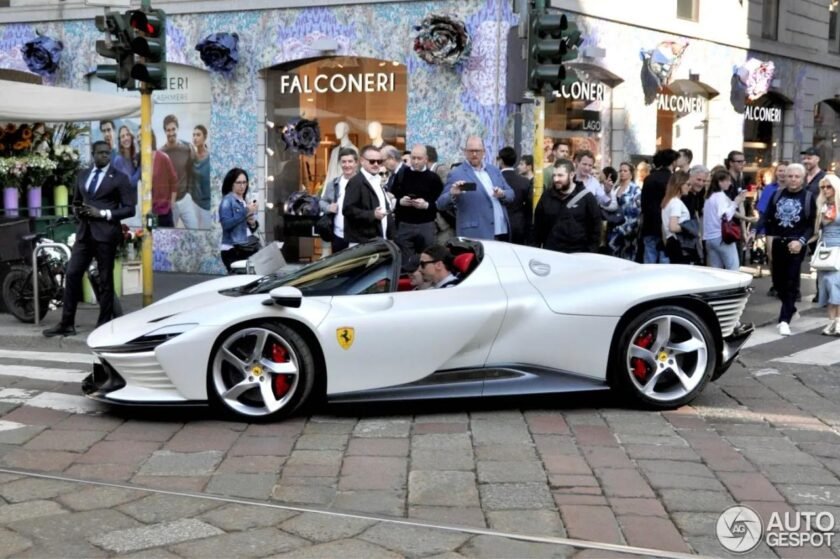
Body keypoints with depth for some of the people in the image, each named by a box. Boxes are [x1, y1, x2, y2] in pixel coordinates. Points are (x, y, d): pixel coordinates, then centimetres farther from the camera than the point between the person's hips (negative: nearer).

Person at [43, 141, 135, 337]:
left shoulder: (119, 178, -1)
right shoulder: (82, 176, 15)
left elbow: (129, 208, -6)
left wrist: (103, 214, -15)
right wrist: (78, 211, 3)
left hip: (105, 233, -5)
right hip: (84, 232, 5)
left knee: (105, 280, 1)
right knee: (72, 275, 1)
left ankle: (103, 325, 8)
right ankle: (67, 323, 7)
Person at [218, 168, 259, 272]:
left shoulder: (246, 202, 15)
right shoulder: (227, 200, -4)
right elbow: (226, 224, -19)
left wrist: (253, 224, 0)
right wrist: (246, 212, -20)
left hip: (249, 249, 7)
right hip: (233, 250, -6)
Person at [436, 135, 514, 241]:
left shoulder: (494, 170, 14)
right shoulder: (456, 174, -3)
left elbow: (510, 194, 16)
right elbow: (441, 204, -6)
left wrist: (502, 194, -7)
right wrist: (452, 194, -27)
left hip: (502, 232, 6)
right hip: (475, 235, -6)